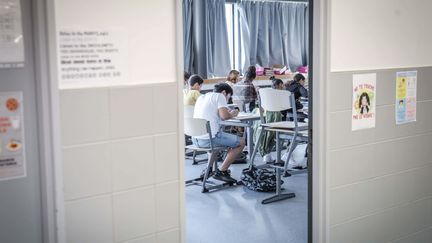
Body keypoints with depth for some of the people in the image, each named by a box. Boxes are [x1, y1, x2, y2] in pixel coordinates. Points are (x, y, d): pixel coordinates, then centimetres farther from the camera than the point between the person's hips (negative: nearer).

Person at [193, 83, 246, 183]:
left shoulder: (201, 97, 22)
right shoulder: (219, 96, 0)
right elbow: (224, 116, -14)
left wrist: (227, 113, 25)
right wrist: (231, 115, 7)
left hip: (195, 139, 9)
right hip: (209, 138, -8)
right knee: (241, 142, 6)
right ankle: (221, 171, 2)